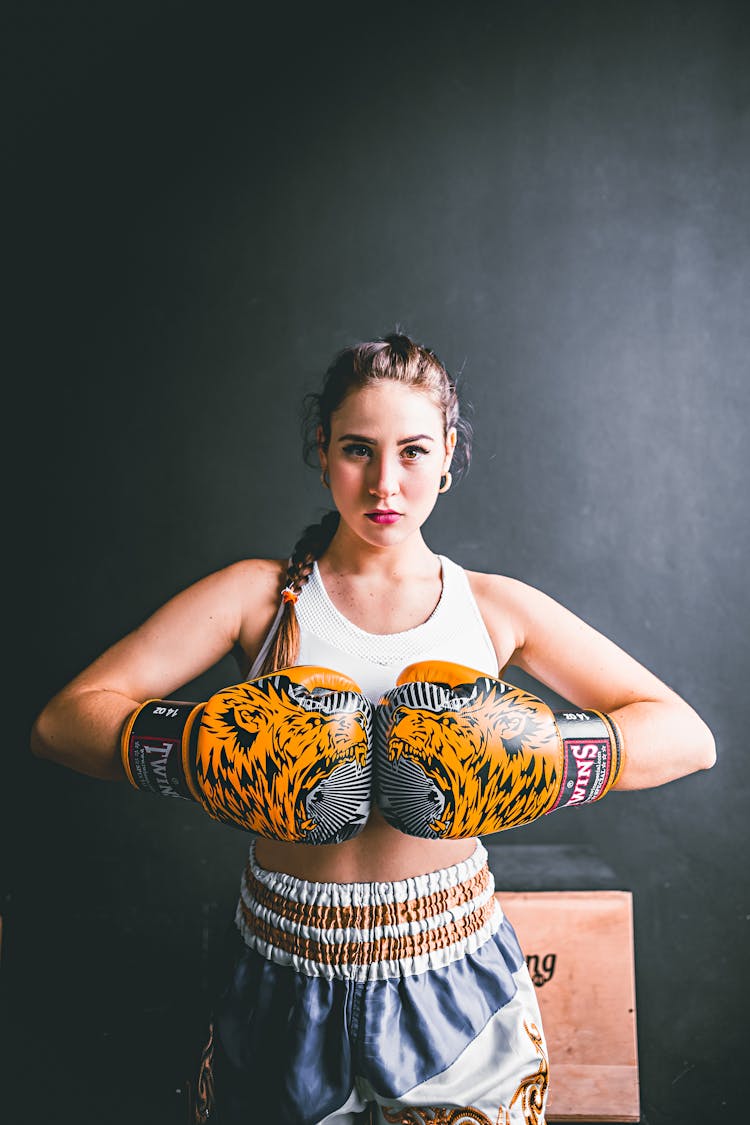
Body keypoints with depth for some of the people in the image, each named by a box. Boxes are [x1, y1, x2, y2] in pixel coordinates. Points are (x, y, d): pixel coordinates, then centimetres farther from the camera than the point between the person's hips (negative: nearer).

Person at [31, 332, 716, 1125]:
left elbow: (688, 737, -7)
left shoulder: (496, 608, -3)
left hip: (456, 990, 1)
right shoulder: (259, 595, -6)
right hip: (287, 993, 0)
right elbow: (64, 721, -12)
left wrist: (535, 759, -22)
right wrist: (209, 753, -27)